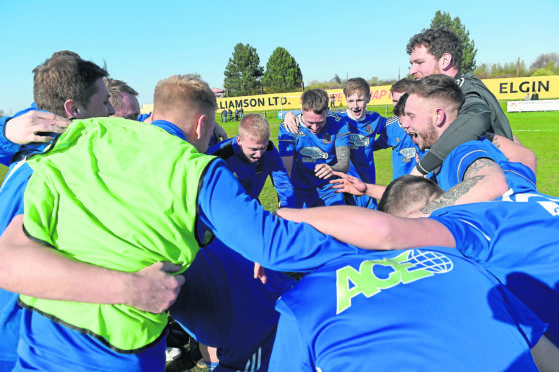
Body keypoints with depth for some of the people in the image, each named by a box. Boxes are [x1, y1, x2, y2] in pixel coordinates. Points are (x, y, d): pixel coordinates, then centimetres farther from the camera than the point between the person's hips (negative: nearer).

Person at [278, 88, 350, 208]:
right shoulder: (287, 128, -13)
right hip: (300, 194, -1)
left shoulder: (337, 125, -10)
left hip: (331, 193, 1)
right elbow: (286, 169, -15)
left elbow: (345, 163, -16)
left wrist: (332, 169, -39)